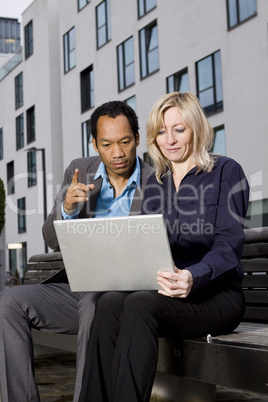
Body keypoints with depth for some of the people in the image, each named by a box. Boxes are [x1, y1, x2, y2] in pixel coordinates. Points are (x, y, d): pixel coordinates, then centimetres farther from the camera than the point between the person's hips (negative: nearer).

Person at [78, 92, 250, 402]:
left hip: (215, 293, -4)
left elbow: (228, 245, -10)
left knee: (139, 304, -34)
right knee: (110, 302, -29)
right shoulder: (154, 183, 18)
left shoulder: (226, 172, 1)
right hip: (164, 293, 4)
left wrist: (194, 277, -30)